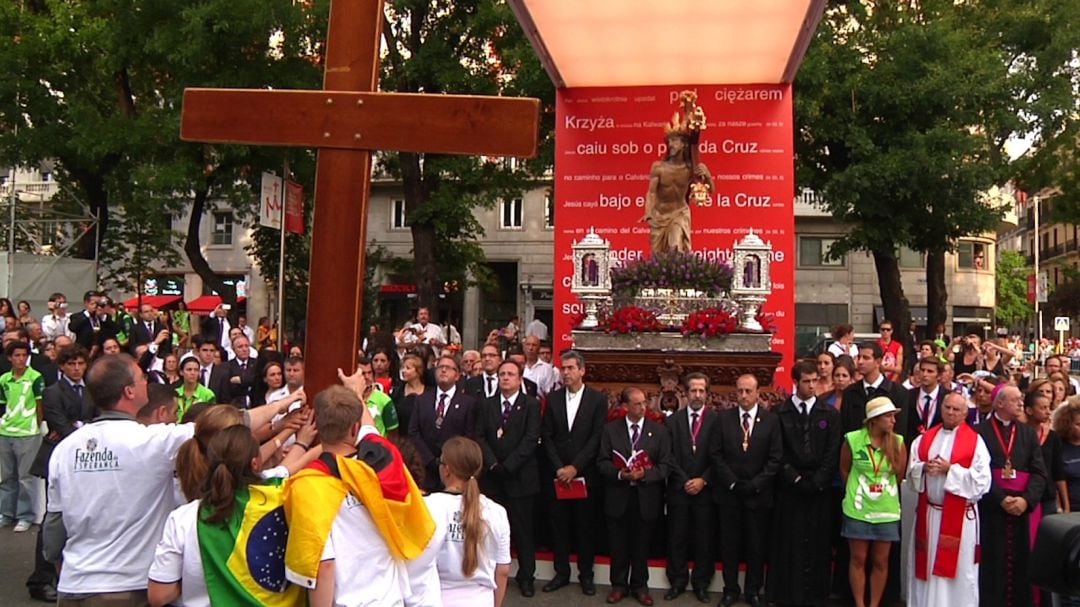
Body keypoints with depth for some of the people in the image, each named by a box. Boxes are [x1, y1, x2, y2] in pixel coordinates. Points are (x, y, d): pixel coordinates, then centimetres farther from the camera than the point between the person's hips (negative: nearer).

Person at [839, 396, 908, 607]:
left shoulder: (897, 442, -6)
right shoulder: (852, 439, -10)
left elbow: (900, 474, 6)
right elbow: (844, 470, 5)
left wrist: (885, 491, 11)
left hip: (886, 510, 2)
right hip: (858, 510, -1)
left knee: (881, 561, 10)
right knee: (858, 559, 7)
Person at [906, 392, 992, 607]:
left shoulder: (975, 442, -2)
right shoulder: (925, 439, 10)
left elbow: (982, 480, -10)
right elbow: (911, 472, 9)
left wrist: (950, 470, -16)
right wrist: (924, 468, -11)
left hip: (959, 516, -4)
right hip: (928, 513, 4)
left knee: (957, 569, 1)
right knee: (926, 564, 8)